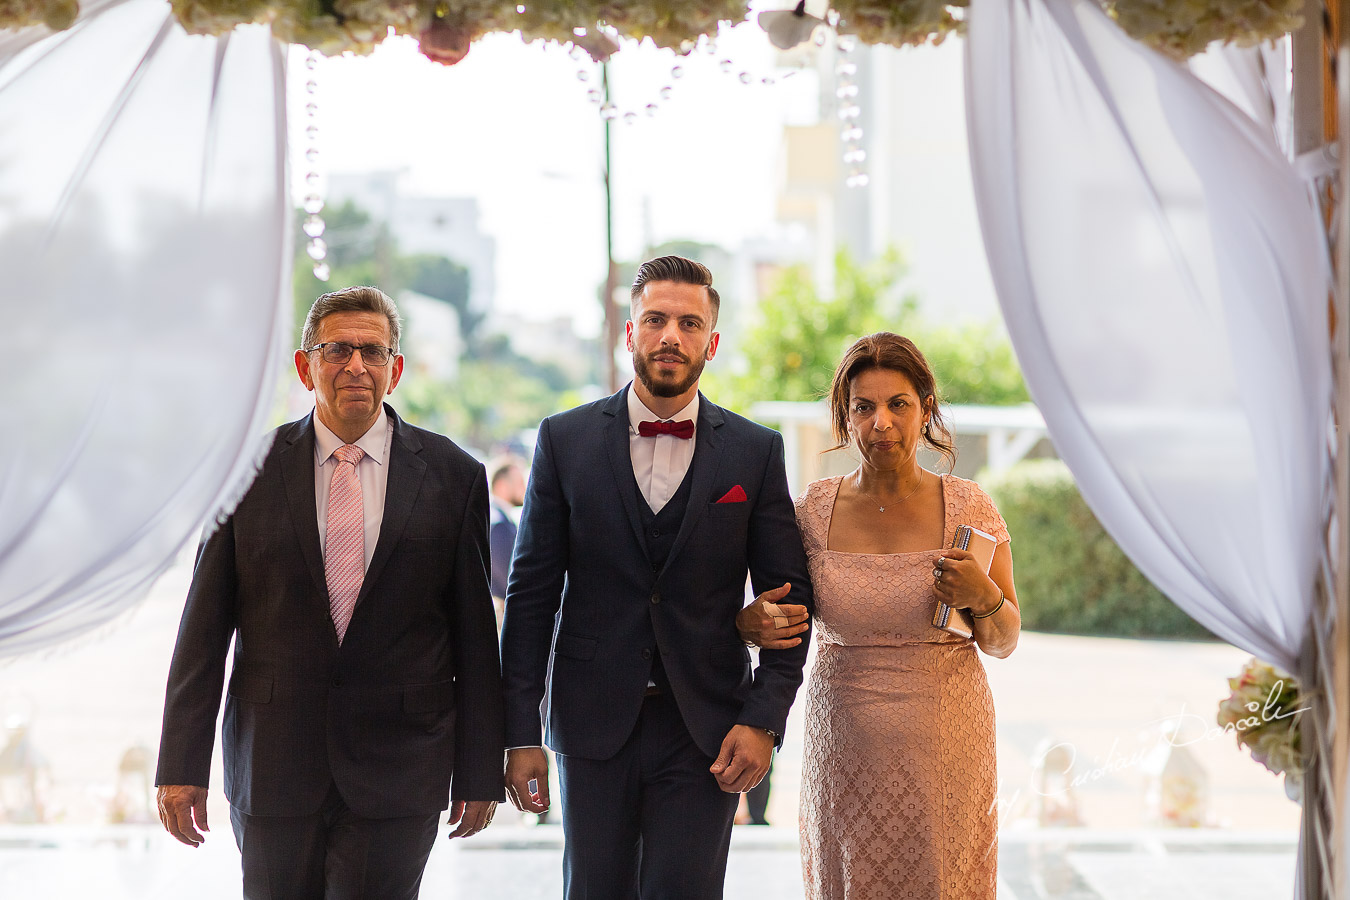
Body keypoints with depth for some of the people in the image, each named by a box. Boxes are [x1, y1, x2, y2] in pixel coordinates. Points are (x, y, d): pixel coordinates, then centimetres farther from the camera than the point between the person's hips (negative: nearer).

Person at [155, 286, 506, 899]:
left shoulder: (453, 476, 1)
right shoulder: (250, 471, 2)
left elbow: (475, 635, 3)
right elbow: (204, 627, 3)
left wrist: (480, 773, 3)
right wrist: (182, 764, -1)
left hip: (398, 774, -1)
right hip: (273, 768, 1)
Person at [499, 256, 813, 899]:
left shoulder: (756, 452, 3)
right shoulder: (565, 440, 2)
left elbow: (790, 595, 4)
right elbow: (531, 593, 2)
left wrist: (764, 720, -7)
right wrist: (521, 734, -2)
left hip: (707, 731, 0)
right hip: (593, 724, 1)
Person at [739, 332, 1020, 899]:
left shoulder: (969, 508, -3)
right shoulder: (813, 510, -1)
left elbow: (1004, 642, 4)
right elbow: (782, 619, 11)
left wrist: (982, 597, -16)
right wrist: (750, 624, -11)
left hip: (946, 745, -1)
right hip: (843, 748, 1)